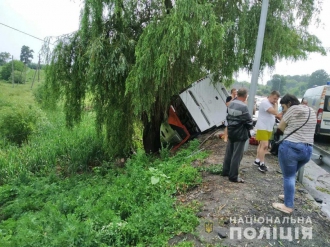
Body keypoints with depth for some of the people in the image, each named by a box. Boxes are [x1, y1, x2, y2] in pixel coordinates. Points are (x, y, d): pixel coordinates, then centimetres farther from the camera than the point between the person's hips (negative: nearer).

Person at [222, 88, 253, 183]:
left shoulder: (231, 103, 3)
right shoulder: (243, 107, -21)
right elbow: (249, 121, -13)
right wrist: (250, 127, 5)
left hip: (231, 131, 8)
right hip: (240, 134, -8)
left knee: (229, 153, 17)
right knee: (236, 155, 0)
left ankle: (225, 171, 28)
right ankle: (233, 176, 7)